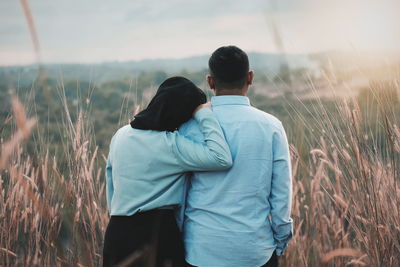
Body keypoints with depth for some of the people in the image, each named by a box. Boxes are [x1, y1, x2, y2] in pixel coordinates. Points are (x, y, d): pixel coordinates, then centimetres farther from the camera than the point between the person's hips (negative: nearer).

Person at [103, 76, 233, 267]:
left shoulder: (121, 135, 4)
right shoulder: (171, 145, -17)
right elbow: (222, 159, -26)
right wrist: (204, 114, -16)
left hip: (117, 230, 6)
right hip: (158, 231, -6)